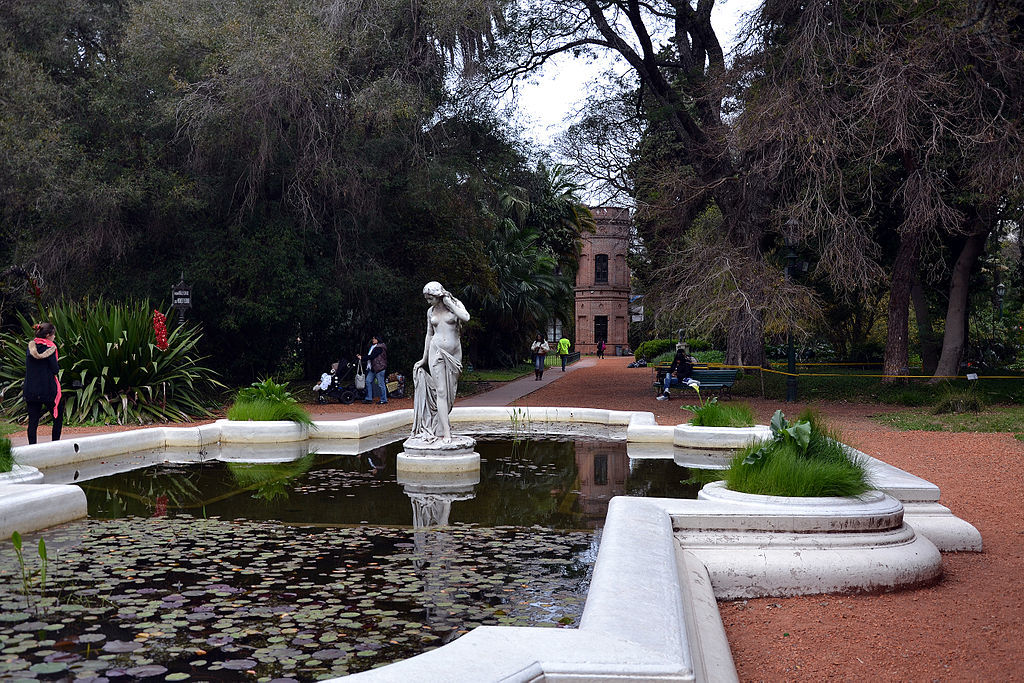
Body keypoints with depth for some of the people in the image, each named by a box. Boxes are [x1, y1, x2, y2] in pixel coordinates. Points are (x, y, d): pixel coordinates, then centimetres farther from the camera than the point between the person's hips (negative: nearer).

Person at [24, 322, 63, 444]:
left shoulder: (30, 348, 6)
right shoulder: (50, 348, -11)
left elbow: (28, 366, 13)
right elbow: (55, 369, -11)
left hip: (30, 390, 5)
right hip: (48, 389, -5)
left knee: (33, 420, 5)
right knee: (58, 416, 13)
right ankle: (55, 442, 13)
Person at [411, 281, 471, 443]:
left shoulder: (455, 304, 1)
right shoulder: (431, 311, 10)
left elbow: (466, 318, -20)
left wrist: (448, 303, -11)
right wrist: (424, 359, 20)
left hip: (454, 353, -1)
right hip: (437, 351, 1)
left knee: (450, 392, 1)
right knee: (441, 391, -10)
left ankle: (438, 427, 15)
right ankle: (446, 432, -15)